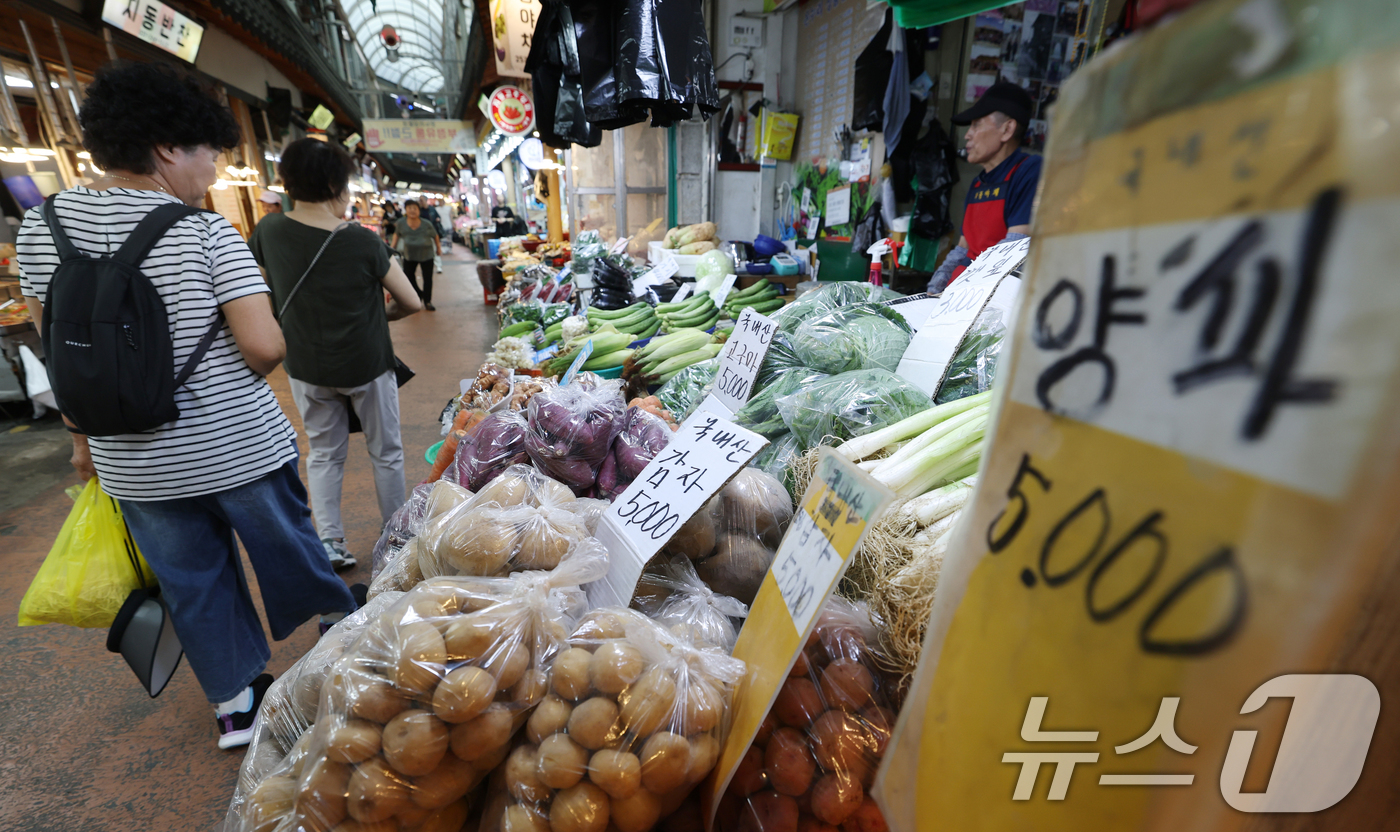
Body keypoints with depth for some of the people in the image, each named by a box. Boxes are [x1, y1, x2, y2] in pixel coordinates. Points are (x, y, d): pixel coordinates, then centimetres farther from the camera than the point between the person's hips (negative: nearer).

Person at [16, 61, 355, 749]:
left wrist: (83, 434, 17)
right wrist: (240, 377, 1)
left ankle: (234, 705, 33)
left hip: (134, 462, 4)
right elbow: (265, 346, -21)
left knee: (192, 583, 17)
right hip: (237, 445, -4)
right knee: (290, 552, 16)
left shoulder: (42, 225, 2)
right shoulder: (205, 232, -13)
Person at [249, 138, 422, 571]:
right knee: (386, 453, 12)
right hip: (366, 364, -3)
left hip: (306, 368, 4)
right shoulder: (362, 241, -17)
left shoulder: (270, 232, -5)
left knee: (323, 453, 17)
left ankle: (329, 543, 16)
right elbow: (411, 302, -12)